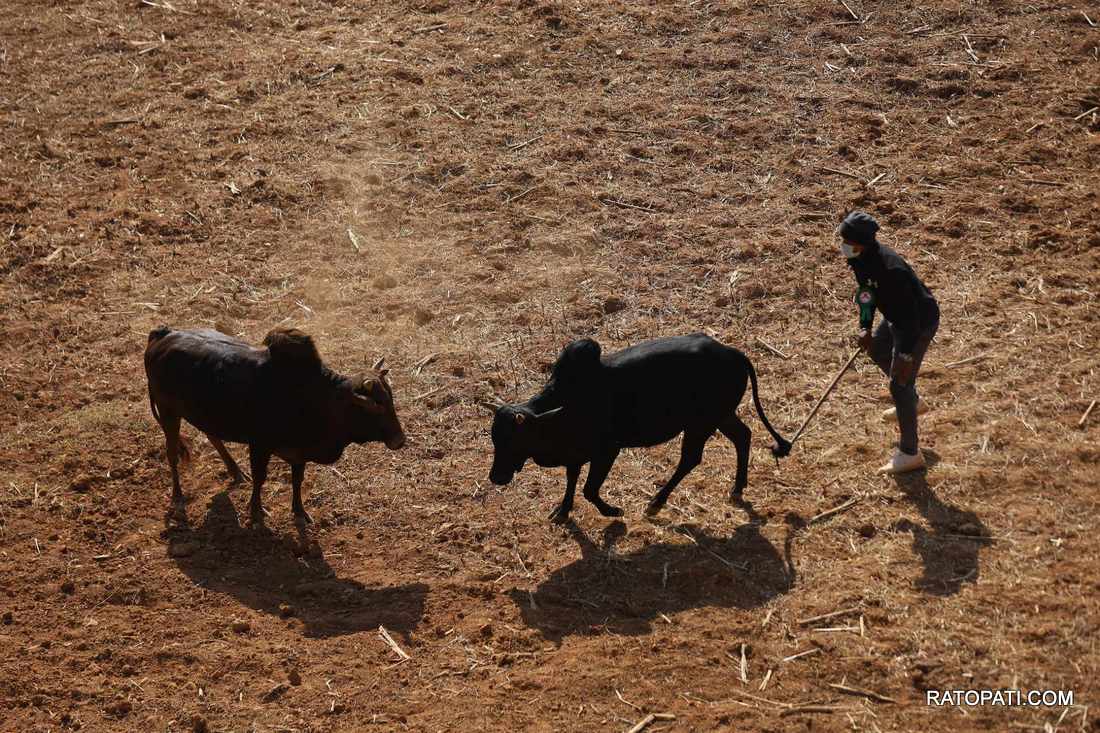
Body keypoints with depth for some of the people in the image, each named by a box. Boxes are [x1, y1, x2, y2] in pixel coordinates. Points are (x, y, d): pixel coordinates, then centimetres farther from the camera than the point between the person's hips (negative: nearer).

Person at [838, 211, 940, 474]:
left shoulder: (889, 270, -37)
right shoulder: (860, 258, -9)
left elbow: (910, 316, -34)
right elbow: (867, 292, 8)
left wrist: (906, 356, -31)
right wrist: (865, 327, 0)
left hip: (919, 323, -10)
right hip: (897, 317, 10)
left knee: (899, 383, -7)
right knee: (876, 350, 32)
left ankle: (910, 454, 3)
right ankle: (913, 403, 51)